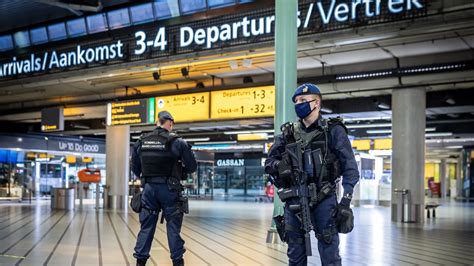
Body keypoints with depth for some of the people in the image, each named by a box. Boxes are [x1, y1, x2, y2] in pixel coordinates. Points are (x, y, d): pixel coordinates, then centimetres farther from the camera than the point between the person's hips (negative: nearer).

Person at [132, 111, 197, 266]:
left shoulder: (141, 142, 4)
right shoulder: (177, 142, -8)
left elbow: (135, 167, 12)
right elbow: (192, 167, -3)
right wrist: (179, 170, 16)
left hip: (149, 188, 3)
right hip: (169, 189, -3)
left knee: (146, 225, 10)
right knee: (173, 226, 6)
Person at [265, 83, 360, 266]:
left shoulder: (333, 130, -1)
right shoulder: (288, 133, 10)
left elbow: (350, 168, -5)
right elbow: (269, 162, 14)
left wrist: (346, 201, -16)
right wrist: (279, 166, -10)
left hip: (323, 199, -4)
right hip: (294, 201, 4)